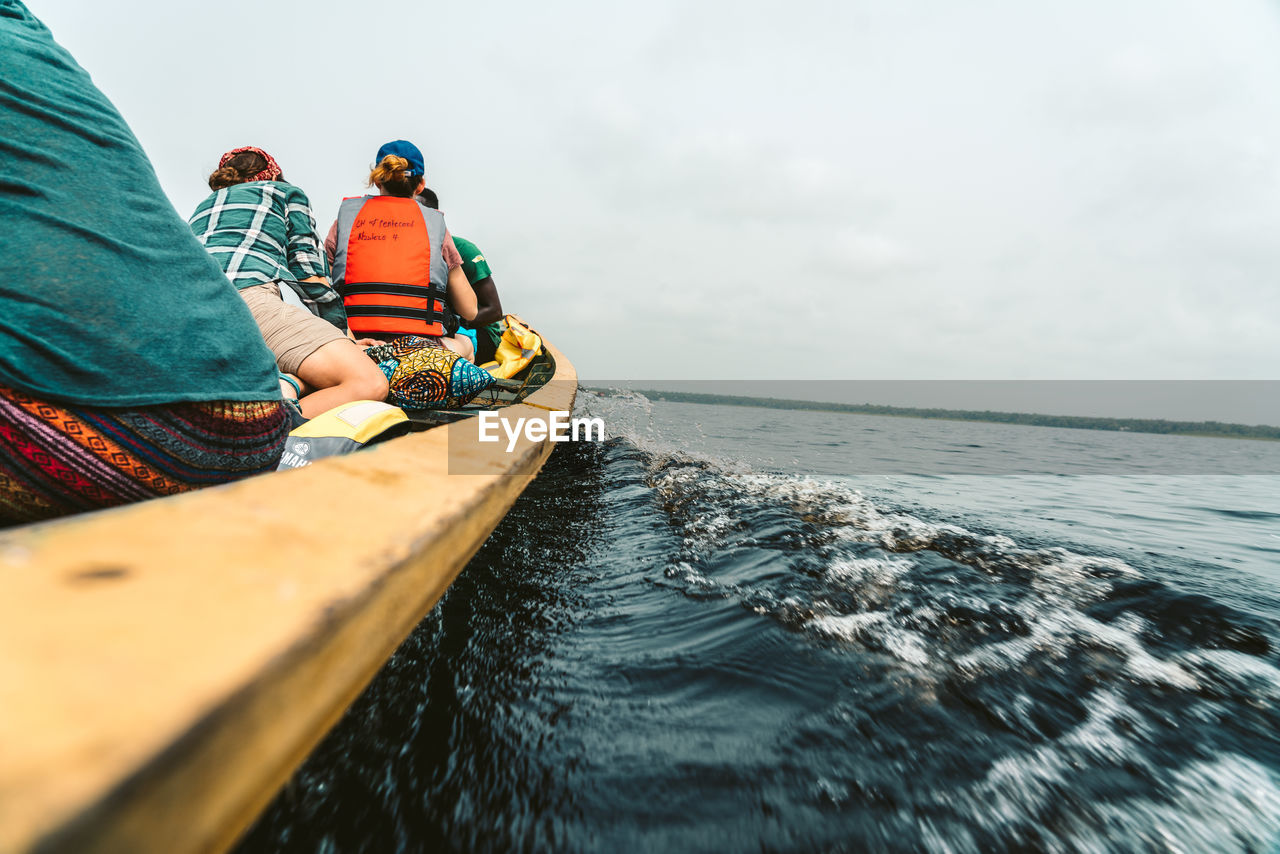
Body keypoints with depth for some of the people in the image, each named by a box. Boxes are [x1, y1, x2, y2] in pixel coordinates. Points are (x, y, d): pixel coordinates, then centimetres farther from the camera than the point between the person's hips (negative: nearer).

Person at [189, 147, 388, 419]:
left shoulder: (203, 205, 38)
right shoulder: (287, 193, 24)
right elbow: (308, 271, 11)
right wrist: (343, 333, 13)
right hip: (247, 295, -7)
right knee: (370, 384, -16)